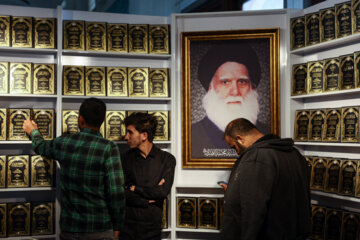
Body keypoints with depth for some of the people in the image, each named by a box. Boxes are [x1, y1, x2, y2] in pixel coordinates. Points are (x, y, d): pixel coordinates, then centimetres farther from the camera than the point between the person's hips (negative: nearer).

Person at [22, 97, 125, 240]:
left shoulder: (63, 143, -3)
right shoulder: (109, 148, -15)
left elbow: (40, 147, 21)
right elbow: (116, 192, -15)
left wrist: (33, 131, 43)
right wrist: (117, 227, -2)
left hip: (69, 228, 3)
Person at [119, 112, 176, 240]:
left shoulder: (166, 159, -2)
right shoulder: (127, 158, 4)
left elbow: (164, 191, -13)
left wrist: (134, 188, -7)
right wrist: (149, 199, -12)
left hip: (152, 229, -1)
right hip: (127, 227, 1)